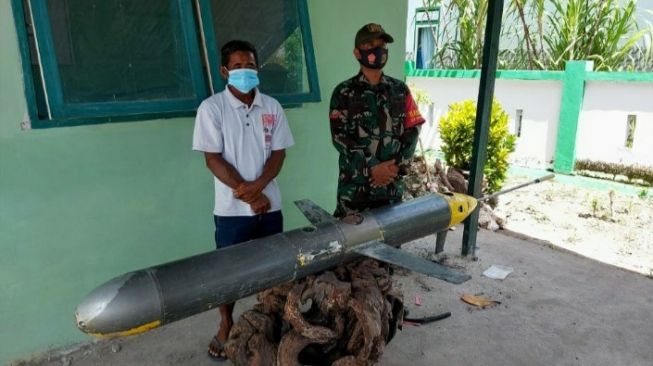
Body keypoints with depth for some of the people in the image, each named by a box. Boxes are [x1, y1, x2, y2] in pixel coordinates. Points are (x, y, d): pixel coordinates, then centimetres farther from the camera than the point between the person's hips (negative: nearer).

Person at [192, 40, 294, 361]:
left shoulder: (272, 107, 3)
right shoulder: (211, 108, -7)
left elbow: (278, 152, 1)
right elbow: (213, 159, -10)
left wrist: (258, 186, -16)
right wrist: (247, 195, -14)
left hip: (270, 204, 3)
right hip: (232, 209, -3)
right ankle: (226, 325, 32)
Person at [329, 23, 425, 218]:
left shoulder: (400, 90, 9)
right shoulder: (344, 93, -1)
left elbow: (412, 130, 5)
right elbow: (339, 137, -8)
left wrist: (398, 165, -10)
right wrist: (372, 167, -16)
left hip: (392, 183, 3)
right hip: (355, 183, -3)